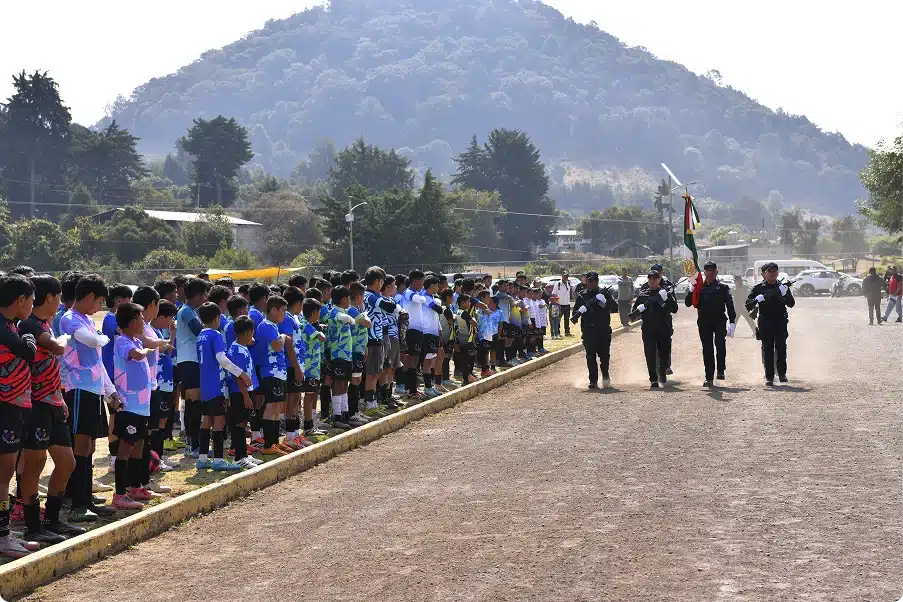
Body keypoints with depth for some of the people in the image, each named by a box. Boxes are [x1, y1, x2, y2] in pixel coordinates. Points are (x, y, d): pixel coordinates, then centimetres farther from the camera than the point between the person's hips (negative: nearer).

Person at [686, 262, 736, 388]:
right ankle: (709, 377, 11)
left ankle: (721, 371, -15)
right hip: (704, 323, 2)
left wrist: (732, 322, -6)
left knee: (720, 343, -24)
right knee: (707, 349, 5)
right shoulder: (699, 287, 9)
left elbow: (730, 305, 3)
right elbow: (688, 303, 4)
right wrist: (691, 290, -12)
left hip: (719, 321, -2)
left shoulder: (722, 287, 4)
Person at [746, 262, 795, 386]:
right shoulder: (758, 288, 7)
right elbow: (748, 305, 3)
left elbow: (791, 304, 3)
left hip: (780, 321, 1)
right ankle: (769, 377, 2)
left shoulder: (783, 287, 11)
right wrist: (758, 299, -16)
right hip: (765, 323, -1)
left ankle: (782, 373, 5)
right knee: (767, 350, -1)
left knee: (781, 347, -8)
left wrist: (785, 294, -15)